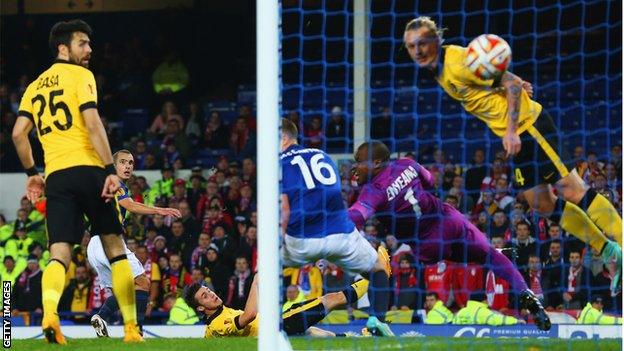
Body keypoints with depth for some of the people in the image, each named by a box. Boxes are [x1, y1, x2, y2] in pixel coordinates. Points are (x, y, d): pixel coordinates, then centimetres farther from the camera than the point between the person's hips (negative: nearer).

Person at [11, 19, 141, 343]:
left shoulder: (35, 86, 18)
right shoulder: (80, 75, 1)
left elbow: (18, 133, 12)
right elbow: (92, 124, -11)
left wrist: (32, 173, 21)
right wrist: (111, 170, -14)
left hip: (55, 177, 4)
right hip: (87, 169, -4)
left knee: (59, 254, -3)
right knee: (115, 248, 6)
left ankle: (48, 313, -31)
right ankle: (131, 327, 4)